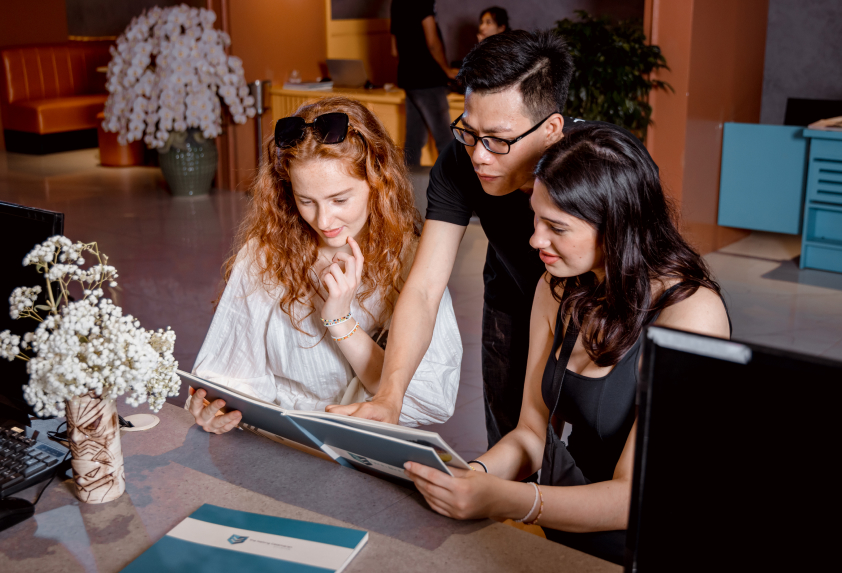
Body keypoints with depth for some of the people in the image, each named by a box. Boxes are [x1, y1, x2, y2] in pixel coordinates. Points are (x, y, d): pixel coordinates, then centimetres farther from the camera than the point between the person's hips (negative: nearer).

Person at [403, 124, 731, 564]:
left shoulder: (690, 313, -19)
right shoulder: (558, 290, 2)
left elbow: (631, 496, -21)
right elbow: (532, 433, 6)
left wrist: (499, 500, -32)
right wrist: (473, 474, -14)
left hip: (631, 550, -5)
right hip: (560, 532, 6)